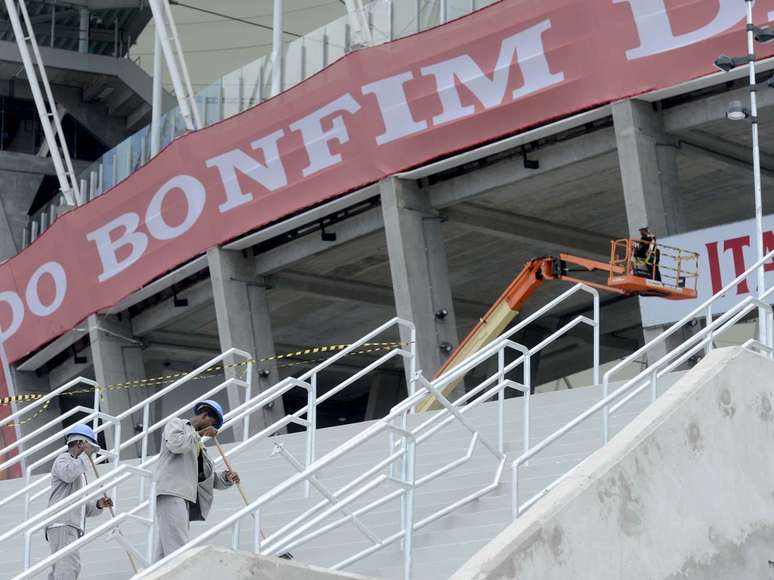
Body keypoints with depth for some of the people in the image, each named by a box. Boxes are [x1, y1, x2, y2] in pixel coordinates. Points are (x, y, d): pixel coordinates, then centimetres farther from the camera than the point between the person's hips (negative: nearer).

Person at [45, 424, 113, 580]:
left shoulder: (80, 473, 32)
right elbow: (68, 473, -21)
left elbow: (83, 508, 28)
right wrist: (84, 455, -9)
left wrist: (98, 505, 9)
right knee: (69, 566, -23)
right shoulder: (63, 460, 5)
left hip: (72, 528, 9)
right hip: (61, 525, -9)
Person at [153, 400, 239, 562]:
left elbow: (208, 478, 27)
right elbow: (175, 443, -12)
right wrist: (200, 434, -4)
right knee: (177, 546, -20)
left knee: (165, 548, 2)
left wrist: (226, 477, 9)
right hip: (170, 492, -8)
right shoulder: (176, 424, 10)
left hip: (186, 495, 8)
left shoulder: (199, 446, 31)